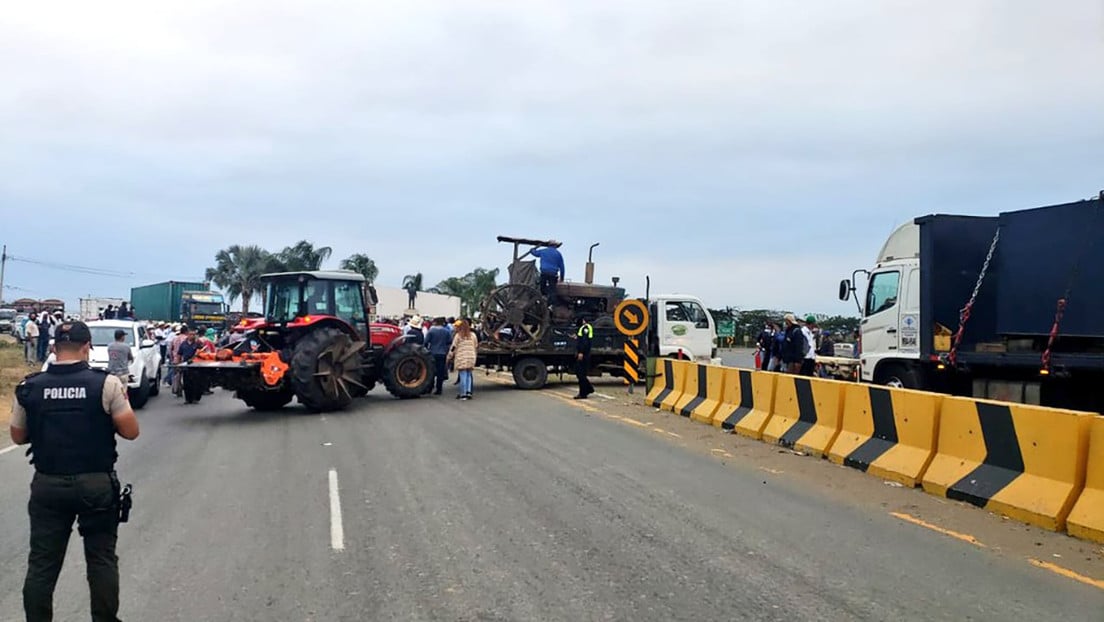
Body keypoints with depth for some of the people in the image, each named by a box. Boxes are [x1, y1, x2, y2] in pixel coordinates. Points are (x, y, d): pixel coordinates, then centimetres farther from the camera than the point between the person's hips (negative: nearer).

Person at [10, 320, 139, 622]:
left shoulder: (29, 387, -2)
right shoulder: (105, 383, -11)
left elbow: (18, 436, 9)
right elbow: (130, 431, -9)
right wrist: (122, 401, 8)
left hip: (48, 484, 2)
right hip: (97, 483, -2)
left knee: (42, 562, 12)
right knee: (102, 559, 11)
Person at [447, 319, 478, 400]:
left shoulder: (458, 335, -4)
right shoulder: (473, 335, 9)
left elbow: (453, 348, -4)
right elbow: (476, 347, 15)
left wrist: (448, 358, 5)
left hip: (461, 359, -4)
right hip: (471, 358, 4)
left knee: (463, 375, -2)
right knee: (469, 375, 12)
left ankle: (463, 394, 0)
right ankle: (468, 392, 6)